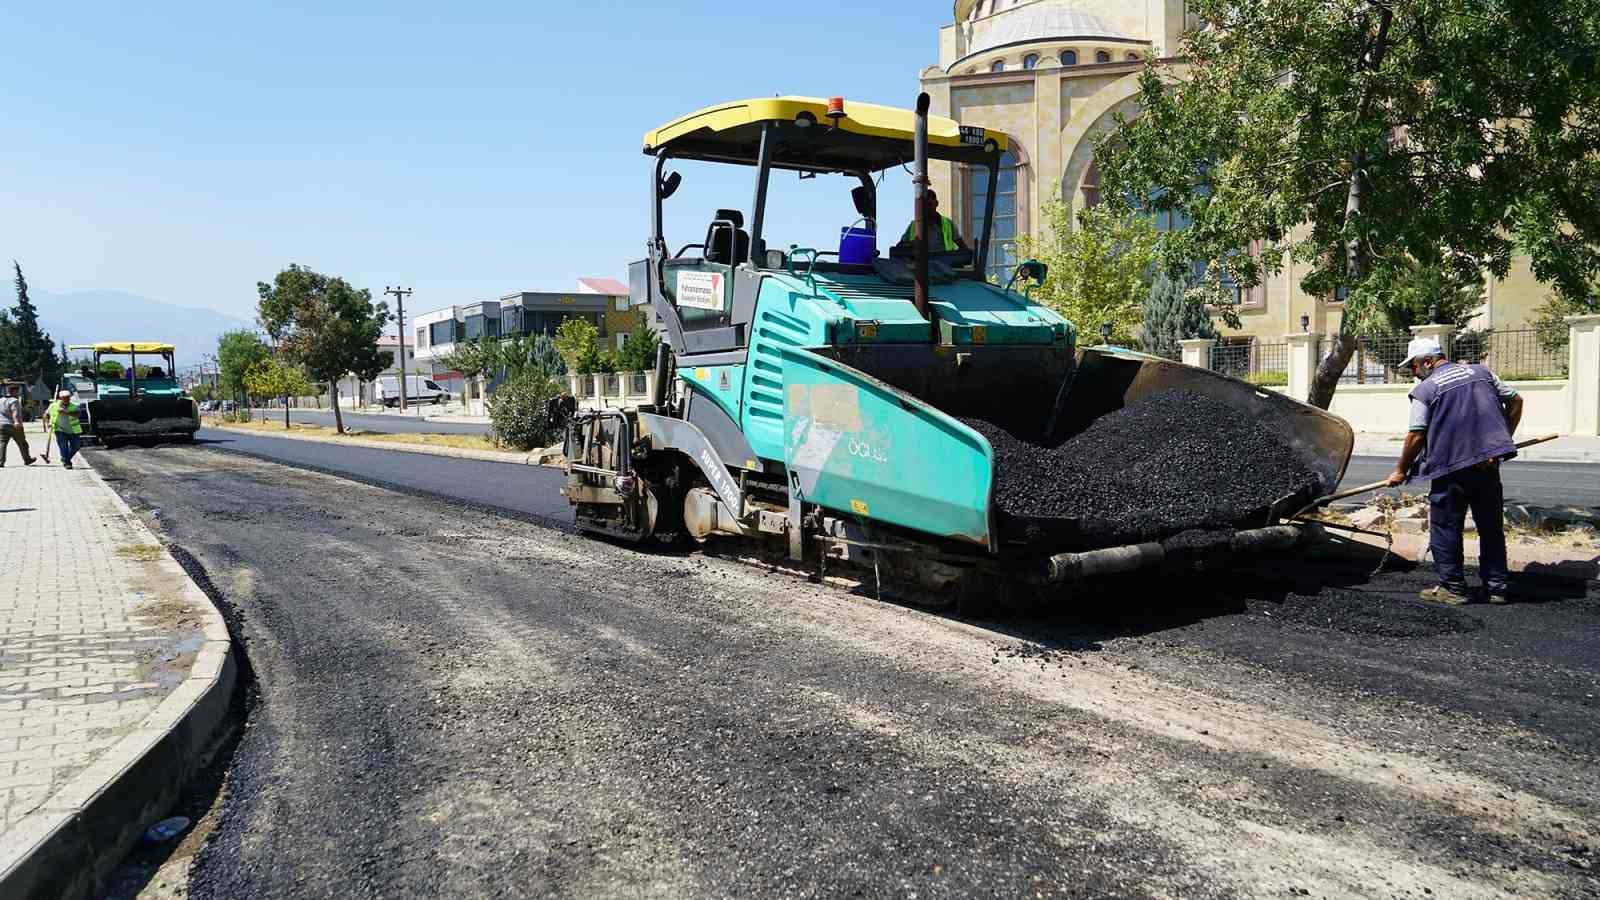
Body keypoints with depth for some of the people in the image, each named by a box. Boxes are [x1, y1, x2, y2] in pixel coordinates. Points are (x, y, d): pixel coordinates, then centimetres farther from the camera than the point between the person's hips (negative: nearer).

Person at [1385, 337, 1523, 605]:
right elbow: (1515, 401, 15)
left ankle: (1453, 588, 8)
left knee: (1445, 530, 5)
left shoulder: (1425, 389, -4)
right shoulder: (1481, 372, 12)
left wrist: (1401, 470, 3)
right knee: (1492, 528, 14)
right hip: (1488, 462, 6)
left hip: (1450, 467, -5)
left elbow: (1416, 436, -7)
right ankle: (1496, 587, 20)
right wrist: (1504, 438, 23)